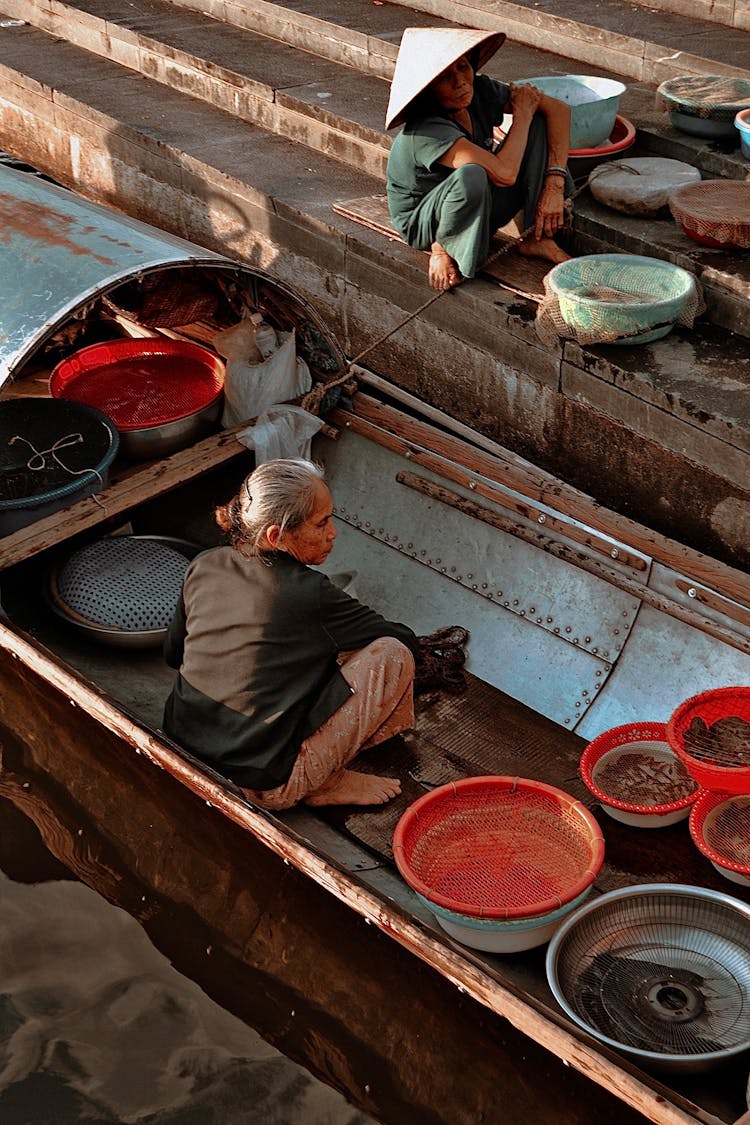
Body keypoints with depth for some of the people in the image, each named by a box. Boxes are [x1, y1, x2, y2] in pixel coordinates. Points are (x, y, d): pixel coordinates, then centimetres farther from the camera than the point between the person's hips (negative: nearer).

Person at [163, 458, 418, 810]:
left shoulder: (205, 566, -2)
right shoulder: (309, 595, -20)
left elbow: (172, 653, 16)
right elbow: (407, 641, -4)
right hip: (262, 786, -7)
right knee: (392, 654, -8)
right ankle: (327, 785, 5)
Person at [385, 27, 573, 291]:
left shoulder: (480, 91, -14)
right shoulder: (426, 130, -33)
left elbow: (558, 109, -8)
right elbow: (504, 173, -41)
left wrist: (554, 187, -20)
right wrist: (522, 114, -23)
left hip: (479, 208, 7)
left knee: (540, 125, -10)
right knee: (471, 176, -41)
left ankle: (538, 237, -8)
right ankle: (444, 249, -11)